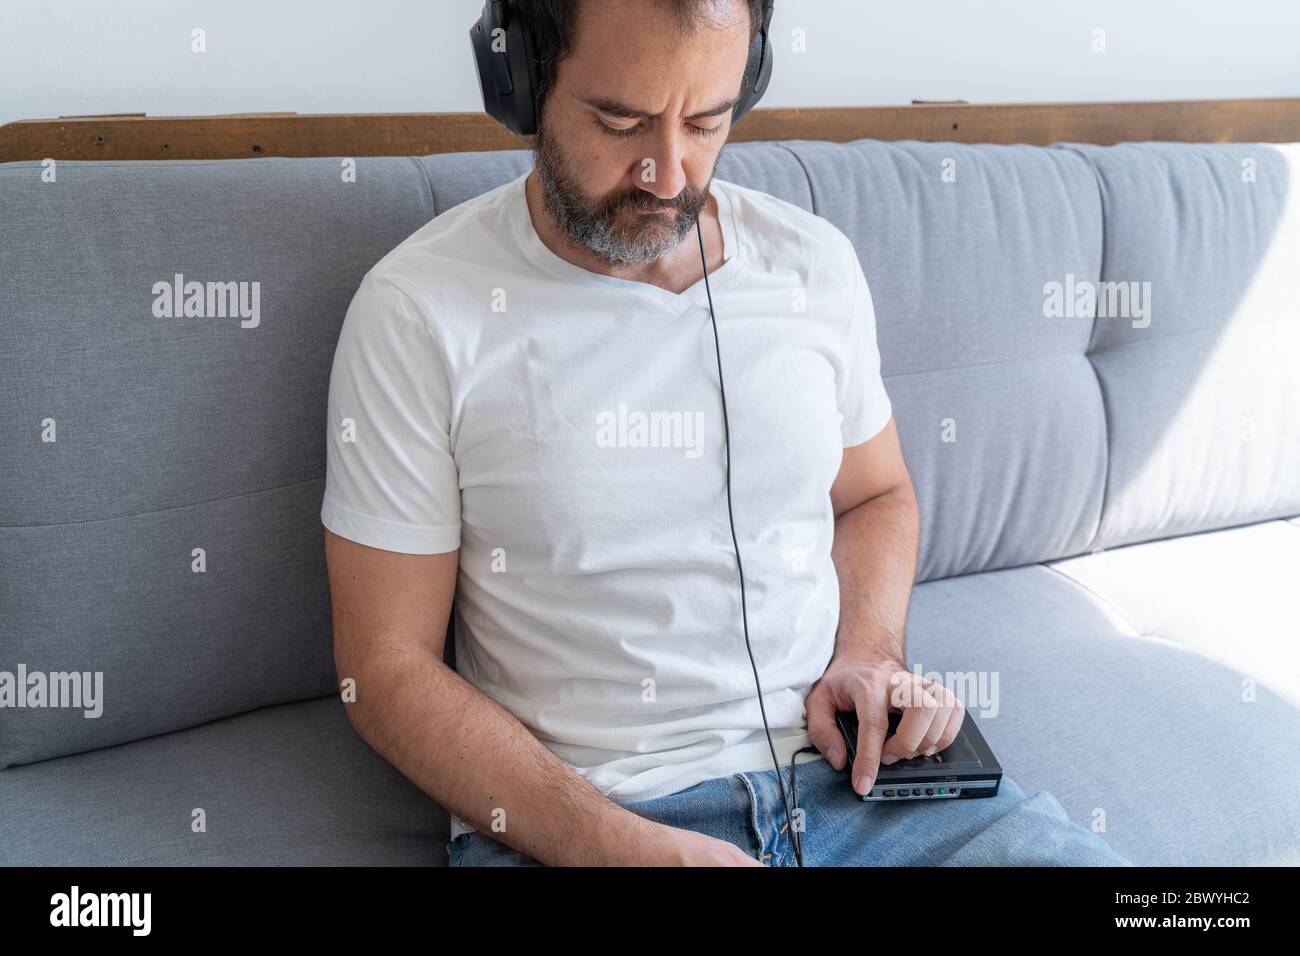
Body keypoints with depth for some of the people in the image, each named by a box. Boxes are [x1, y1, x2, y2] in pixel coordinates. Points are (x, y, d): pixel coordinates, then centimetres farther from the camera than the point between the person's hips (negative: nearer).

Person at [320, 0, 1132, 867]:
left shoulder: (816, 262, 6)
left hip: (839, 768, 4)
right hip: (563, 819, -3)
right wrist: (621, 846, -17)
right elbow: (388, 665, -7)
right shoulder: (419, 310, -7)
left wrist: (872, 655, 1)